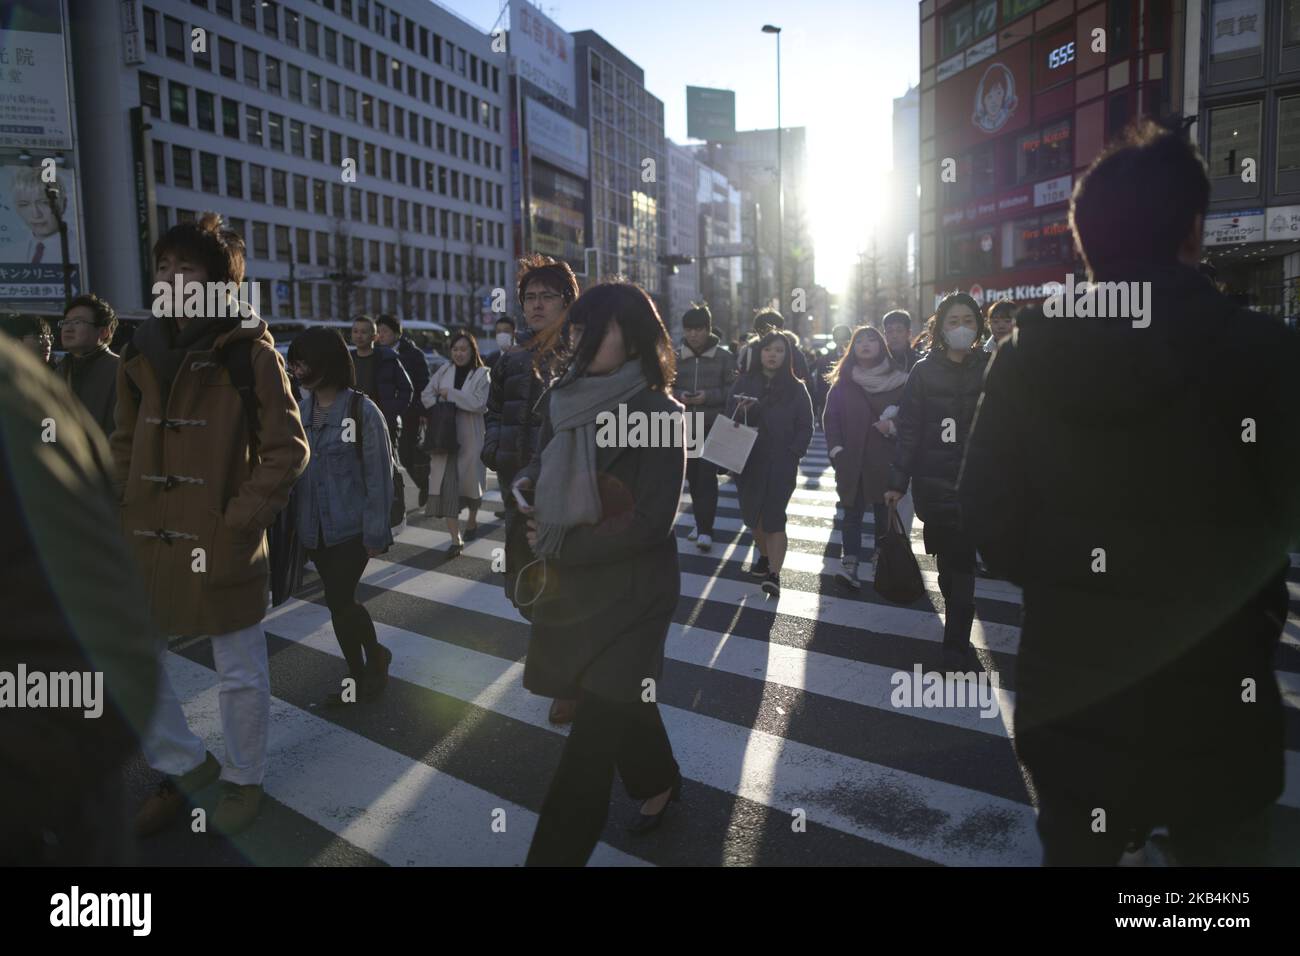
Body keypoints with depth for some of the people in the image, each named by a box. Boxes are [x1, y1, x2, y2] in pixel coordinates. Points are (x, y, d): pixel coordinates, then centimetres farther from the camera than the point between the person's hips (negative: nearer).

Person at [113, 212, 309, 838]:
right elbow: (125, 445, 17)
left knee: (240, 673, 9)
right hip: (148, 542, 6)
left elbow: (288, 449, -9)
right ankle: (187, 765, 34)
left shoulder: (250, 352, -9)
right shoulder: (143, 353, 8)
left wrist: (240, 521, -14)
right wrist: (125, 512, 6)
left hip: (221, 545, -6)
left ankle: (243, 780, 33)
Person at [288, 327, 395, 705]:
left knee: (339, 601, -6)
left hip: (351, 528, -5)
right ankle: (359, 677, 31)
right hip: (313, 528, 5)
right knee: (340, 601, 14)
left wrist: (375, 532, -12)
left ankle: (375, 656, 21)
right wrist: (294, 520, 3)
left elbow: (378, 477, -11)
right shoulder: (301, 410, 3)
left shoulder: (362, 411, -12)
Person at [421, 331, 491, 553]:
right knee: (446, 485, -7)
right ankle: (455, 538, -5)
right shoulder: (444, 370, 7)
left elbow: (478, 403, -15)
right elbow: (427, 394, 9)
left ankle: (472, 521, 41)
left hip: (470, 437, -2)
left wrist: (450, 394, -13)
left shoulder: (482, 374, -3)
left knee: (471, 482, 13)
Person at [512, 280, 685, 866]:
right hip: (572, 584, 7)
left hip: (629, 592, -6)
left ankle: (555, 853, 13)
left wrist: (560, 544, -16)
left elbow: (651, 523, -21)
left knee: (594, 731, 0)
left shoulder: (657, 414, -18)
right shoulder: (565, 399, 0)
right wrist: (527, 482, -7)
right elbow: (546, 463, 17)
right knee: (618, 700, 22)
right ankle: (658, 782, 49)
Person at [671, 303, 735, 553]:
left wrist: (709, 396, -17)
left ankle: (705, 530, -7)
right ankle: (701, 521, 26)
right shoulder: (675, 358, 7)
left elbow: (734, 390, -2)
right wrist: (679, 396, -11)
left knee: (707, 476, -10)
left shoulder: (724, 357, -1)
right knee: (693, 476, 9)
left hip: (714, 426, -3)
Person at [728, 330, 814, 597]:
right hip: (748, 461, 3)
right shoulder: (745, 382, 5)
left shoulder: (796, 388, 2)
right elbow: (729, 418, 1)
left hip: (781, 463, -3)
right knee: (752, 513, 13)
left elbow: (805, 427, 2)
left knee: (774, 517, -8)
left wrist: (792, 453, -10)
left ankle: (774, 574, -9)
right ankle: (765, 557, 34)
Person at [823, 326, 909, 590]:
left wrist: (892, 426, -16)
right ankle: (849, 565, -8)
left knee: (884, 511, 8)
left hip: (885, 460, 0)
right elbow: (831, 417, 4)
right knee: (853, 512, -4)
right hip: (852, 460, 0)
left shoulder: (898, 380, 3)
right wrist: (836, 449, -7)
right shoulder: (843, 381, 6)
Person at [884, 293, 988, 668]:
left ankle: (956, 646, 19)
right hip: (934, 482, 0)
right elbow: (909, 429, -1)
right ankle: (958, 644, 16)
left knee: (958, 563, 2)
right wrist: (897, 481, -5)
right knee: (953, 563, 3)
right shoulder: (925, 371, 1)